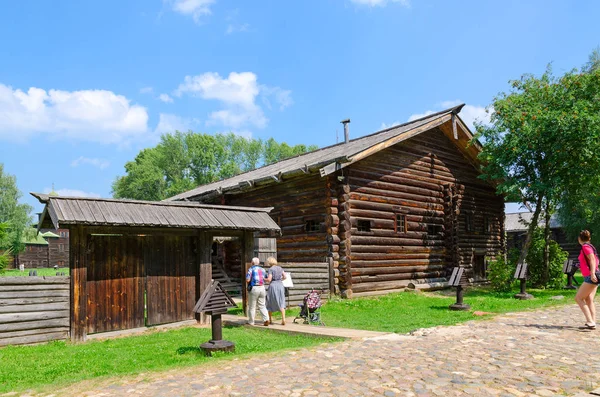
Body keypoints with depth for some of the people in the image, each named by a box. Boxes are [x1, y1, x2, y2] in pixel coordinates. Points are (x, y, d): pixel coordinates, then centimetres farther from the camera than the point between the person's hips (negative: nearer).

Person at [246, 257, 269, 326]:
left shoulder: (251, 269, -6)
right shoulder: (262, 269, 11)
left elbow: (247, 280, -13)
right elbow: (266, 279, 13)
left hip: (254, 288, -5)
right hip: (262, 288, 5)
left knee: (252, 306, 6)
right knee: (262, 305, 11)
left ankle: (251, 322, 14)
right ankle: (266, 319, -3)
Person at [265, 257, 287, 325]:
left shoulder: (271, 269, -7)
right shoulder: (279, 268, 10)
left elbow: (269, 279, -12)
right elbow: (285, 277, 9)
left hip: (273, 286, -5)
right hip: (280, 285, 5)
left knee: (270, 303, 11)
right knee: (281, 303, 5)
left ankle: (270, 319, 19)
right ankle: (283, 319, -6)